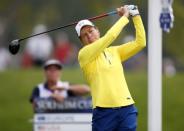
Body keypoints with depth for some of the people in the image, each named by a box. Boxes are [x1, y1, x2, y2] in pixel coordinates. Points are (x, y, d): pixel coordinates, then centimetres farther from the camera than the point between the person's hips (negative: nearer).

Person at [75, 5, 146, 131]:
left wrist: (136, 16, 6)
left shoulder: (114, 51, 16)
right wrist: (125, 17, 1)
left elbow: (140, 43, 10)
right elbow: (109, 37, -10)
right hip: (104, 112, -4)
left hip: (127, 109, 4)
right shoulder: (84, 55, 0)